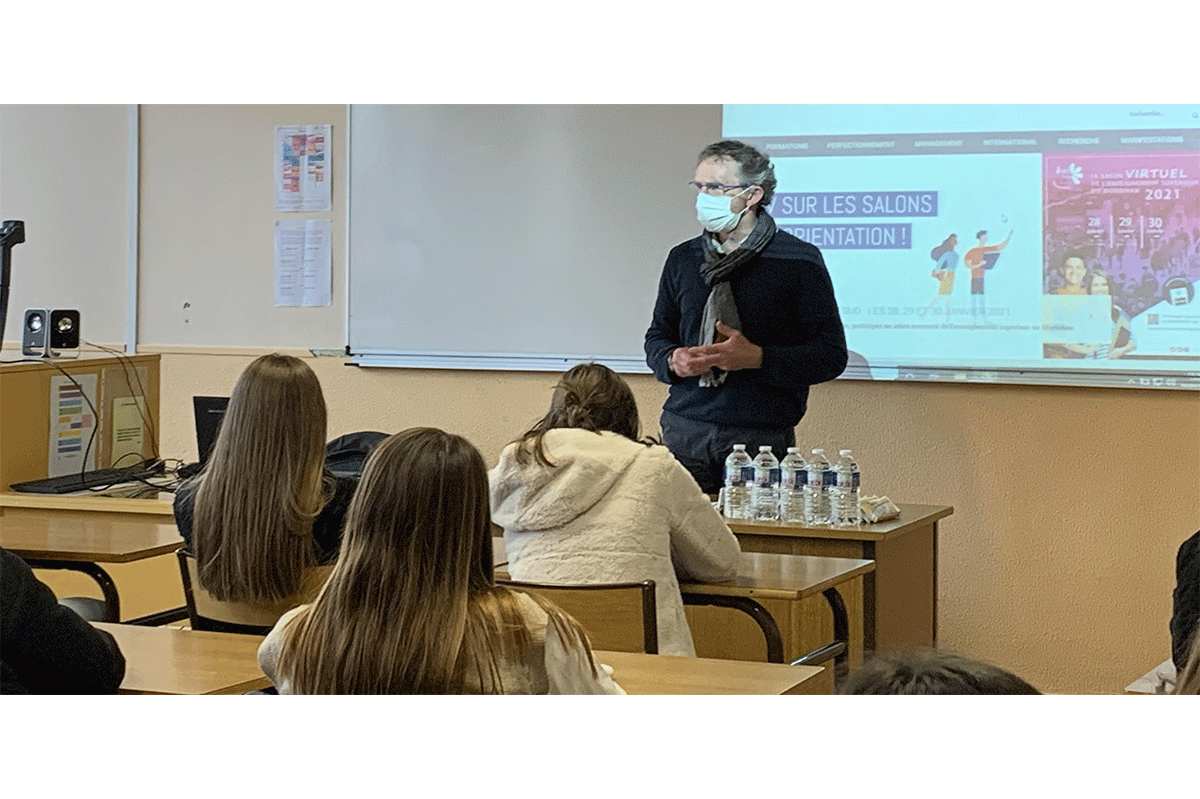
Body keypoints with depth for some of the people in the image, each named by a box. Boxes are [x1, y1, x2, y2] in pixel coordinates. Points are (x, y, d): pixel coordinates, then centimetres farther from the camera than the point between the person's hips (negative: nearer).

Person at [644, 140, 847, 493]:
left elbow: (831, 355, -4)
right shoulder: (683, 259, 14)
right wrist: (672, 361, 0)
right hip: (685, 432, 4)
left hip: (762, 437, -3)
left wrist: (757, 358, -16)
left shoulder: (799, 261, 0)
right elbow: (658, 335, 24)